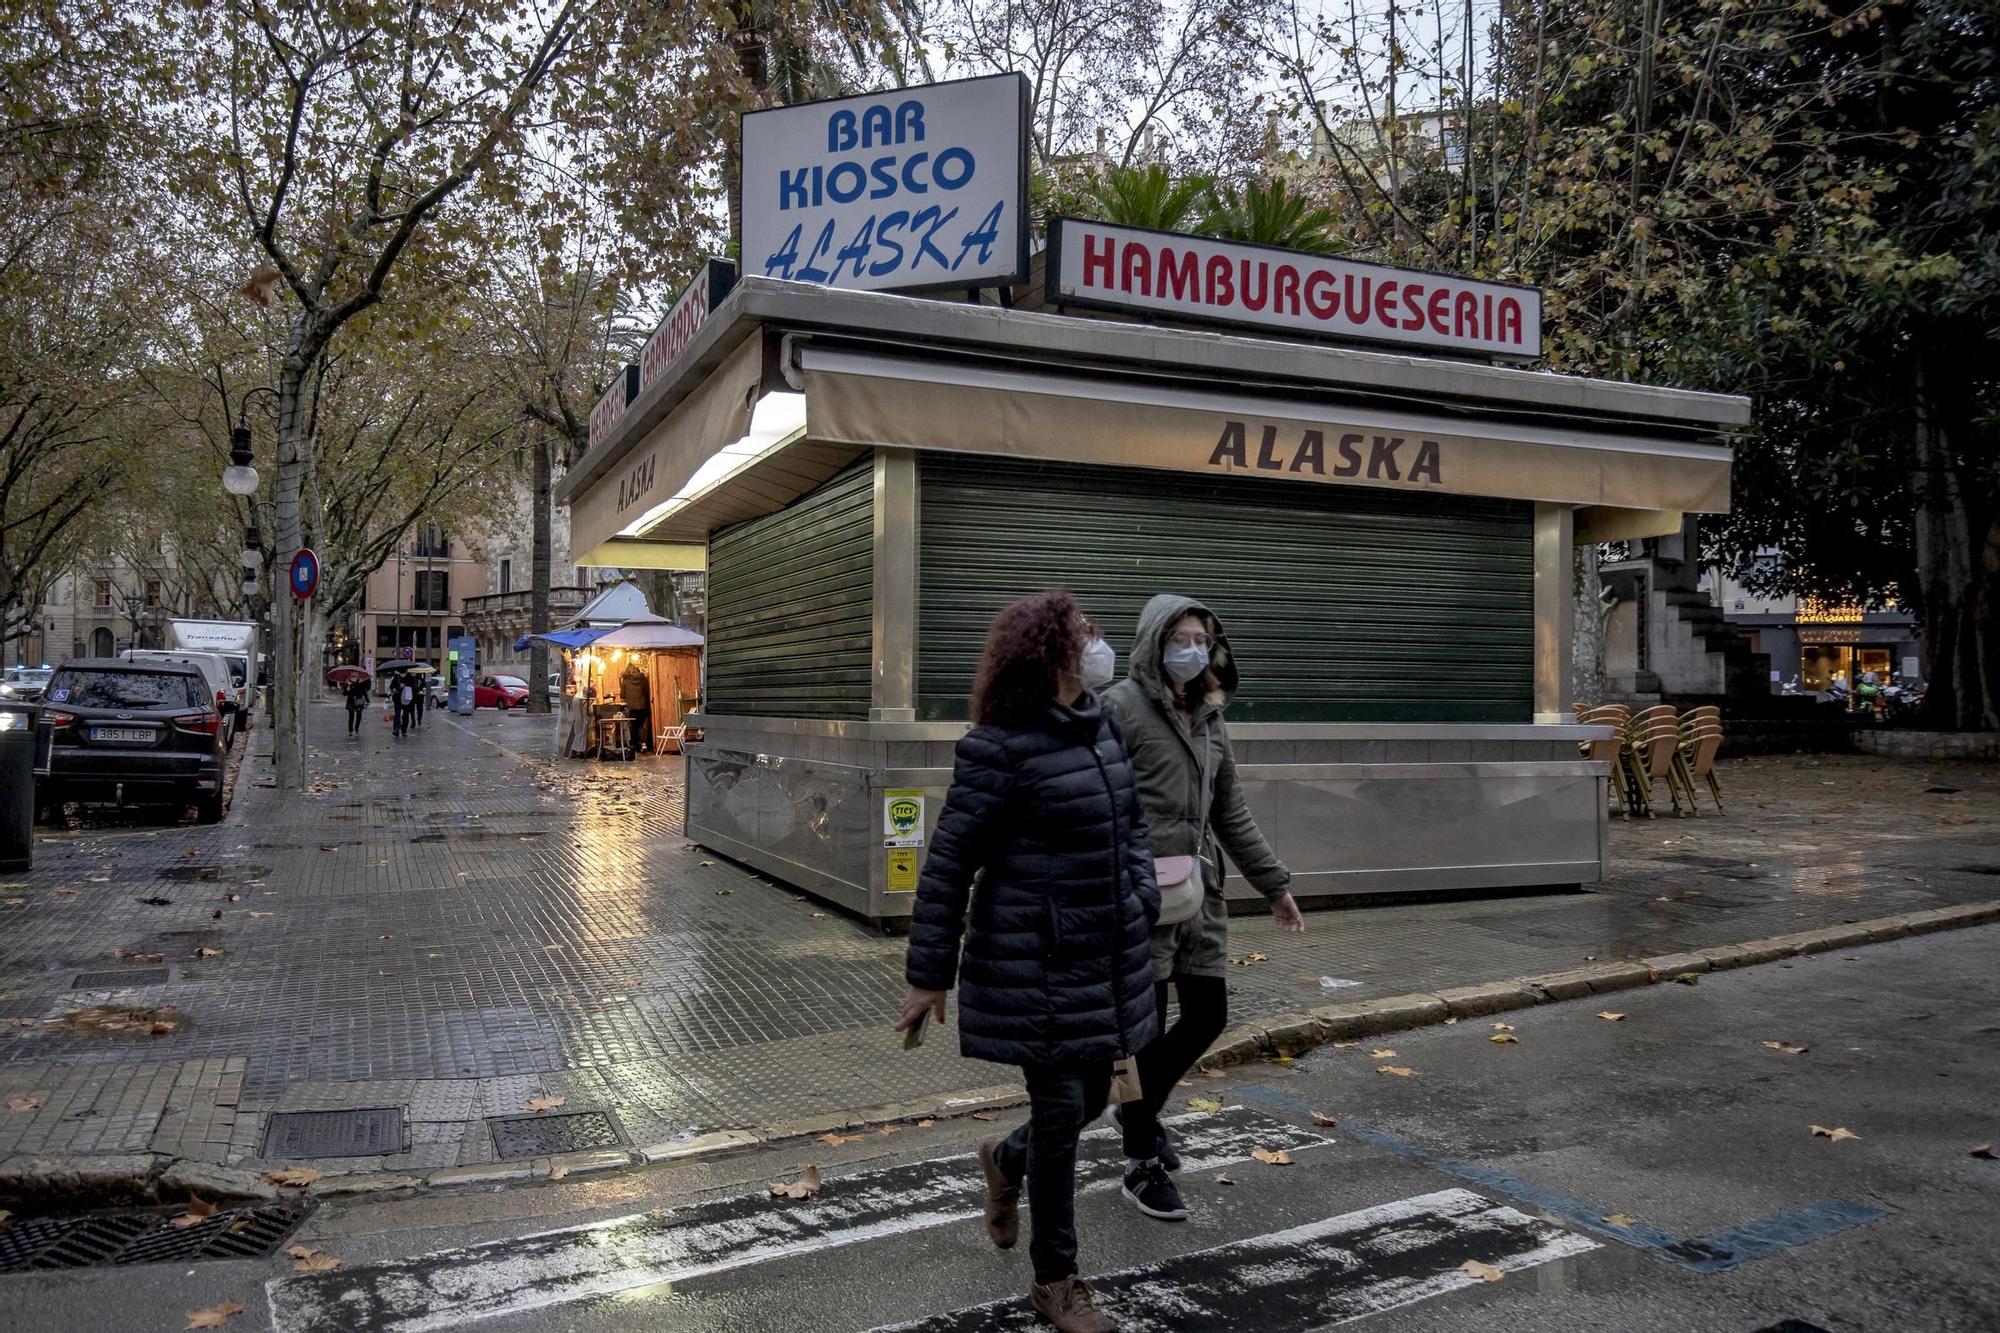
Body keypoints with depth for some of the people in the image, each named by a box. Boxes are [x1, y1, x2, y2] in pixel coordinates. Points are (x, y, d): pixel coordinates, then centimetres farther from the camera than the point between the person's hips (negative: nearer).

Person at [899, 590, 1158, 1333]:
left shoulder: (1100, 724, 5)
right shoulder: (1003, 746, -17)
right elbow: (949, 862, -14)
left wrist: (1142, 903, 10)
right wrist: (929, 974, -11)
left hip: (1107, 955, 7)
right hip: (1039, 963, -7)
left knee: (1093, 1098, 16)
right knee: (1060, 1112, 3)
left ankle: (1007, 1160, 48)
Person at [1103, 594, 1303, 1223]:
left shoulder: (1206, 716, 14)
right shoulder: (1120, 708, -9)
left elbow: (1231, 812, 20)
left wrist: (1274, 885, 20)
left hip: (1198, 893, 7)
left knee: (1207, 1016, 12)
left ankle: (1139, 1108, 37)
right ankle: (1142, 1166, 19)